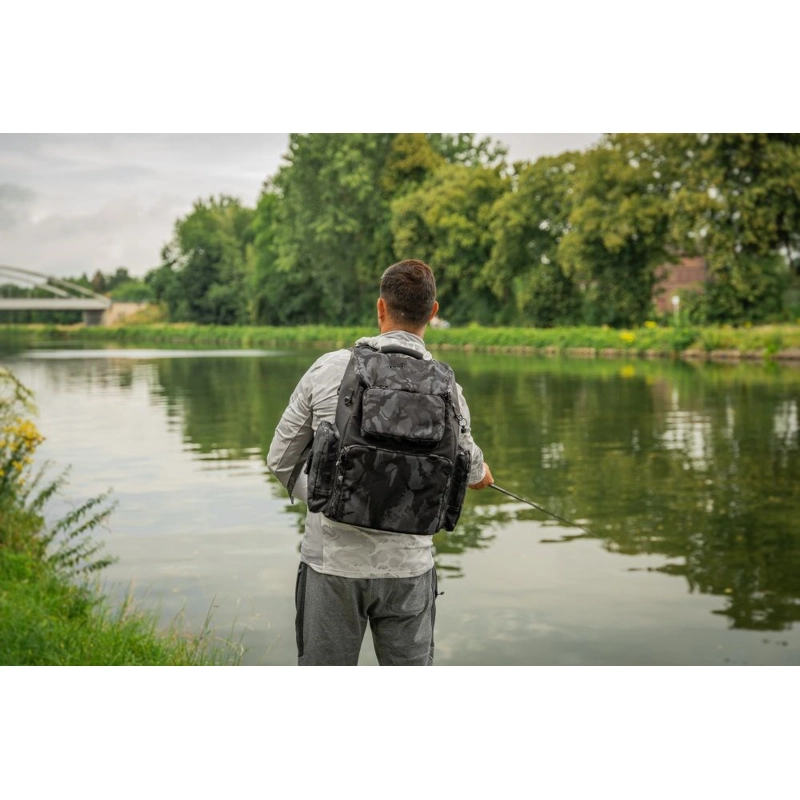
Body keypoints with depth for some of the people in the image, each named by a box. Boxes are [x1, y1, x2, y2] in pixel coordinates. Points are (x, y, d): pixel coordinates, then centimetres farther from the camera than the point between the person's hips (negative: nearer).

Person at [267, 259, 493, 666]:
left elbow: (282, 460, 1)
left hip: (333, 562, -1)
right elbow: (469, 469, 17)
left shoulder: (330, 369, -9)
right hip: (408, 568, 1)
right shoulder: (448, 390, -3)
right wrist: (481, 473, 43)